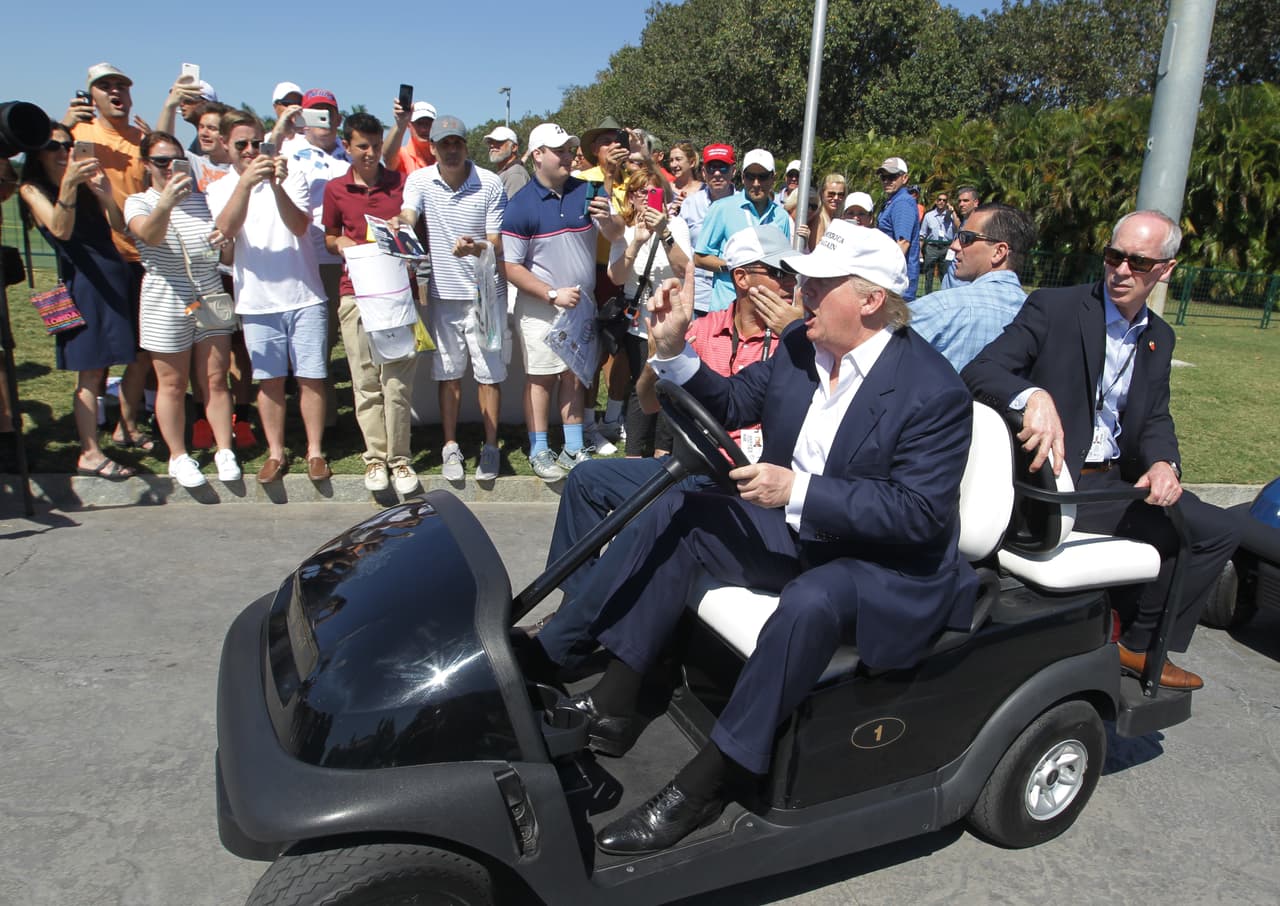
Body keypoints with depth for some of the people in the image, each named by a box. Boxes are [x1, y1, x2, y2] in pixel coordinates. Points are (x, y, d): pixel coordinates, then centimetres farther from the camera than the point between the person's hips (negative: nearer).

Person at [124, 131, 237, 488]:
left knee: (215, 380, 5)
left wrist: (225, 241, -5)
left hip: (211, 297, 3)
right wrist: (165, 203, -44)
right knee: (172, 385, 4)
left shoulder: (200, 198, 11)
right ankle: (179, 456, 16)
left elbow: (226, 236, 21)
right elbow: (149, 234, -24)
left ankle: (224, 451, 13)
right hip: (166, 302, -3)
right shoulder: (139, 202, -2)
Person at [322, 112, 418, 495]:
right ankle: (375, 457, 12)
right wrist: (341, 243, -3)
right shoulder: (335, 189, 9)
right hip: (355, 293, 1)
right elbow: (329, 237, 20)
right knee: (365, 382, 2)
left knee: (398, 380, -4)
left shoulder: (401, 183, 8)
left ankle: (400, 458, 7)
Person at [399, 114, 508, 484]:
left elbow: (497, 244, -8)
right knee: (448, 373, 10)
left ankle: (490, 446, 18)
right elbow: (406, 217, -16)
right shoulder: (420, 180, 0)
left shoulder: (490, 184, -7)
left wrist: (475, 248, -30)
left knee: (489, 373, 5)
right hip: (442, 292, 2)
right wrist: (399, 223, -40)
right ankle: (451, 446, 22)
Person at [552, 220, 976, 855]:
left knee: (809, 604, -37)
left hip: (889, 568, -7)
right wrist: (673, 350, -5)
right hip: (793, 531, 7)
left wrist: (798, 491, -32)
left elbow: (921, 514, -25)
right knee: (675, 513, -5)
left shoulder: (935, 392, -20)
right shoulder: (797, 347, 1)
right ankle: (612, 703, -4)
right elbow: (730, 405, 11)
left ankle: (700, 788, -22)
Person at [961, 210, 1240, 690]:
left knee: (1216, 531, 4)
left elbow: (1156, 419, 11)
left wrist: (1163, 462, -13)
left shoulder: (1159, 338, 12)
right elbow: (978, 371, -20)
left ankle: (1140, 643, 19)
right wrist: (1034, 396, -41)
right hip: (1055, 484, -7)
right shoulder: (1053, 307, -9)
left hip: (1117, 482, 7)